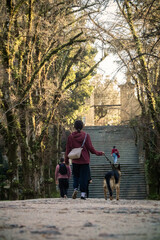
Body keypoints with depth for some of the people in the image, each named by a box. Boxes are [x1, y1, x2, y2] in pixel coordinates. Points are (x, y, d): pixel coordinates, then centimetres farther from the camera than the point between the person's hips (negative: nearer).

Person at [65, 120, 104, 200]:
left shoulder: (71, 136, -1)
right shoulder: (86, 135, -6)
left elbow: (68, 149, 2)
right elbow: (90, 148, -7)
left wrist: (66, 160, 12)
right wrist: (98, 153, 8)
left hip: (75, 161, 2)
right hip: (84, 160, -2)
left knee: (75, 175, 15)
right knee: (84, 176, 3)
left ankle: (75, 188, -8)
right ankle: (83, 193, -1)